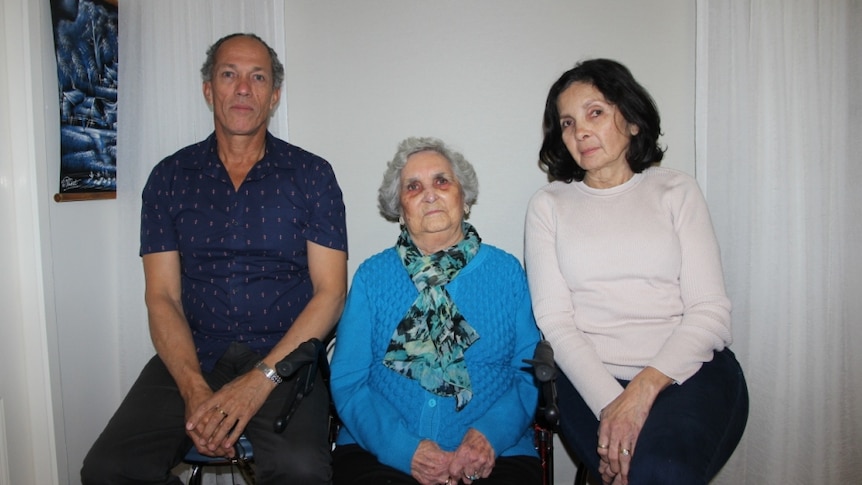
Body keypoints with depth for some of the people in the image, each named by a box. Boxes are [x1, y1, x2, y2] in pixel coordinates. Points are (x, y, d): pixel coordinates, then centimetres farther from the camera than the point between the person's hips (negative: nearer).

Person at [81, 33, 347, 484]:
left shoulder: (312, 175, 3)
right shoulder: (169, 176, 9)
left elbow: (330, 291, -4)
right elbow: (162, 297, 3)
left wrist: (260, 379, -15)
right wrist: (195, 389, -14)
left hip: (284, 358, -2)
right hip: (193, 357, 3)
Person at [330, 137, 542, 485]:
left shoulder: (507, 272, 9)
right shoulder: (371, 276, 8)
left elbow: (532, 372, 4)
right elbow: (347, 381, 2)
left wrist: (490, 435, -13)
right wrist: (407, 449, -12)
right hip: (382, 453, 0)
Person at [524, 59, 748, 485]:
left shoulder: (675, 190, 10)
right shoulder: (549, 204, 10)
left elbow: (711, 310, 1)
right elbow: (553, 320, 0)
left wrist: (645, 387, -15)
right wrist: (610, 402, -15)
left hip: (689, 368, 0)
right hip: (589, 376, 0)